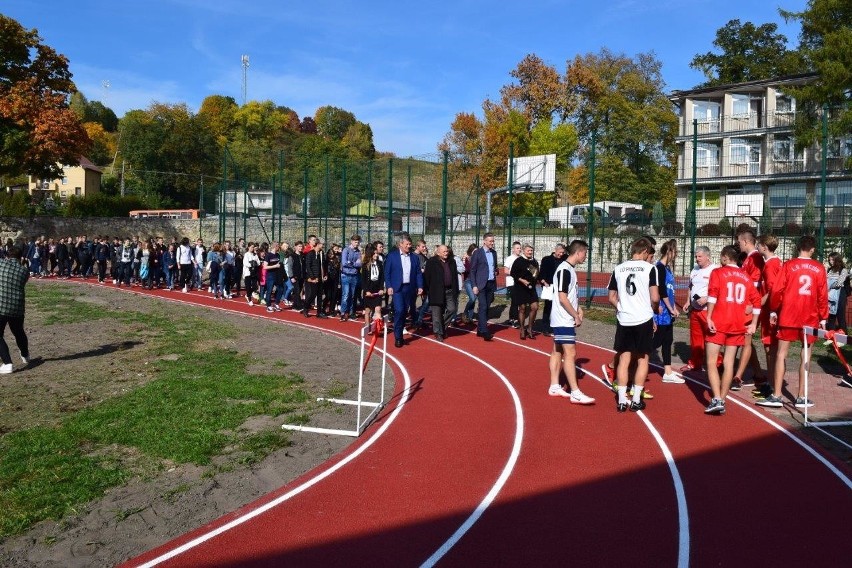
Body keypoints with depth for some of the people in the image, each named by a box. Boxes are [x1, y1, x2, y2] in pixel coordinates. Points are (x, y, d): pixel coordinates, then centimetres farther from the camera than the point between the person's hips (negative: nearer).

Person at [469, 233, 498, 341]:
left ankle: (480, 330, 18)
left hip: (491, 284, 6)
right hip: (481, 284, -6)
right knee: (483, 307, -12)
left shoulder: (494, 253, 13)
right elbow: (472, 270, -6)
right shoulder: (477, 253, -5)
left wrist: (496, 271, 3)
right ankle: (485, 332, -16)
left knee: (486, 307, 9)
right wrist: (474, 286, -12)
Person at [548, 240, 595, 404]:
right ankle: (575, 393, -8)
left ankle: (554, 387, 20)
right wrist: (576, 316, -14)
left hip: (564, 320, 10)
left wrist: (578, 309, 11)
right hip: (564, 320, -10)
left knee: (557, 352, 13)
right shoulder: (564, 270, -18)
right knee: (570, 354, -9)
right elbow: (562, 298, -21)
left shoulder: (569, 269, 12)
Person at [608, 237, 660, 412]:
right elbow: (654, 298, -11)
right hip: (644, 319, -3)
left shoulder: (618, 269, 6)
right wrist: (654, 308, 9)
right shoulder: (649, 268, -6)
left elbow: (612, 297, 8)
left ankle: (621, 401, 9)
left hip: (623, 320, 3)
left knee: (624, 359, 9)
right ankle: (636, 401, 11)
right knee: (642, 359, 9)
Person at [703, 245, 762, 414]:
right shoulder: (746, 277, 14)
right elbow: (756, 300, 11)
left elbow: (712, 295, -14)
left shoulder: (718, 273, 0)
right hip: (738, 325, 4)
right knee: (729, 363, 8)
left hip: (718, 324, -4)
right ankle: (722, 401, 10)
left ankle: (717, 400, -12)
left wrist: (709, 318, -15)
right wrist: (753, 324, 13)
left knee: (711, 362, 0)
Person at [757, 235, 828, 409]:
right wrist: (823, 318, 10)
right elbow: (823, 295, 3)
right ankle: (801, 397, 11)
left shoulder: (788, 265, -3)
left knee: (781, 354, 2)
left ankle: (776, 396, 0)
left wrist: (773, 310, 6)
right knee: (805, 356, 8)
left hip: (788, 317, -1)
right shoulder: (819, 268, 2)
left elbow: (777, 290, -5)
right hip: (810, 318, 2)